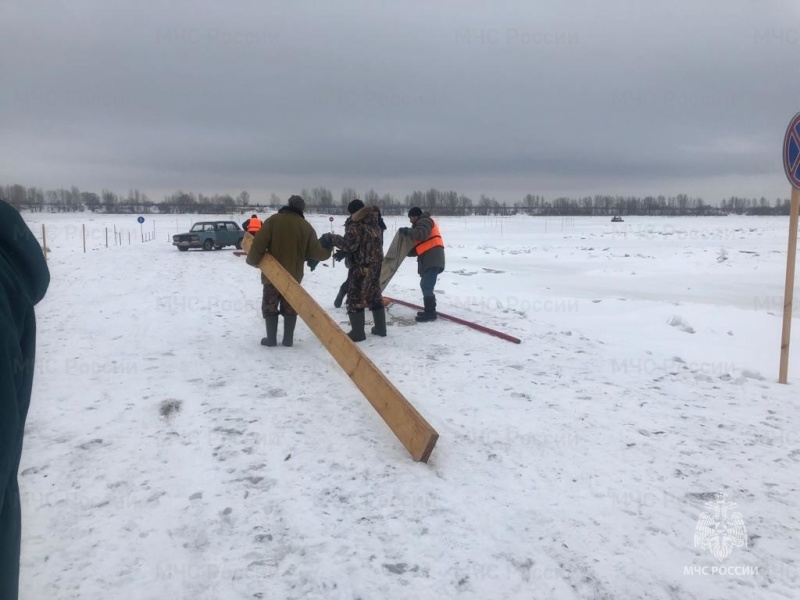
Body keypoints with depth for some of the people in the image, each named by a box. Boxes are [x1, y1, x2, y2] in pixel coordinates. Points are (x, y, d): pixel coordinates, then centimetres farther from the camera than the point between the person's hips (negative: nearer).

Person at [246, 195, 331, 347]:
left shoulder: (273, 220, -8)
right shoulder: (306, 226, -2)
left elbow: (259, 243, -14)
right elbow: (315, 252, -3)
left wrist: (253, 260, -1)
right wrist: (327, 251, 19)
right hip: (294, 275, 2)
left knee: (270, 306, 9)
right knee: (290, 307, 13)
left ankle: (271, 338, 9)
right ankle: (288, 339, 14)